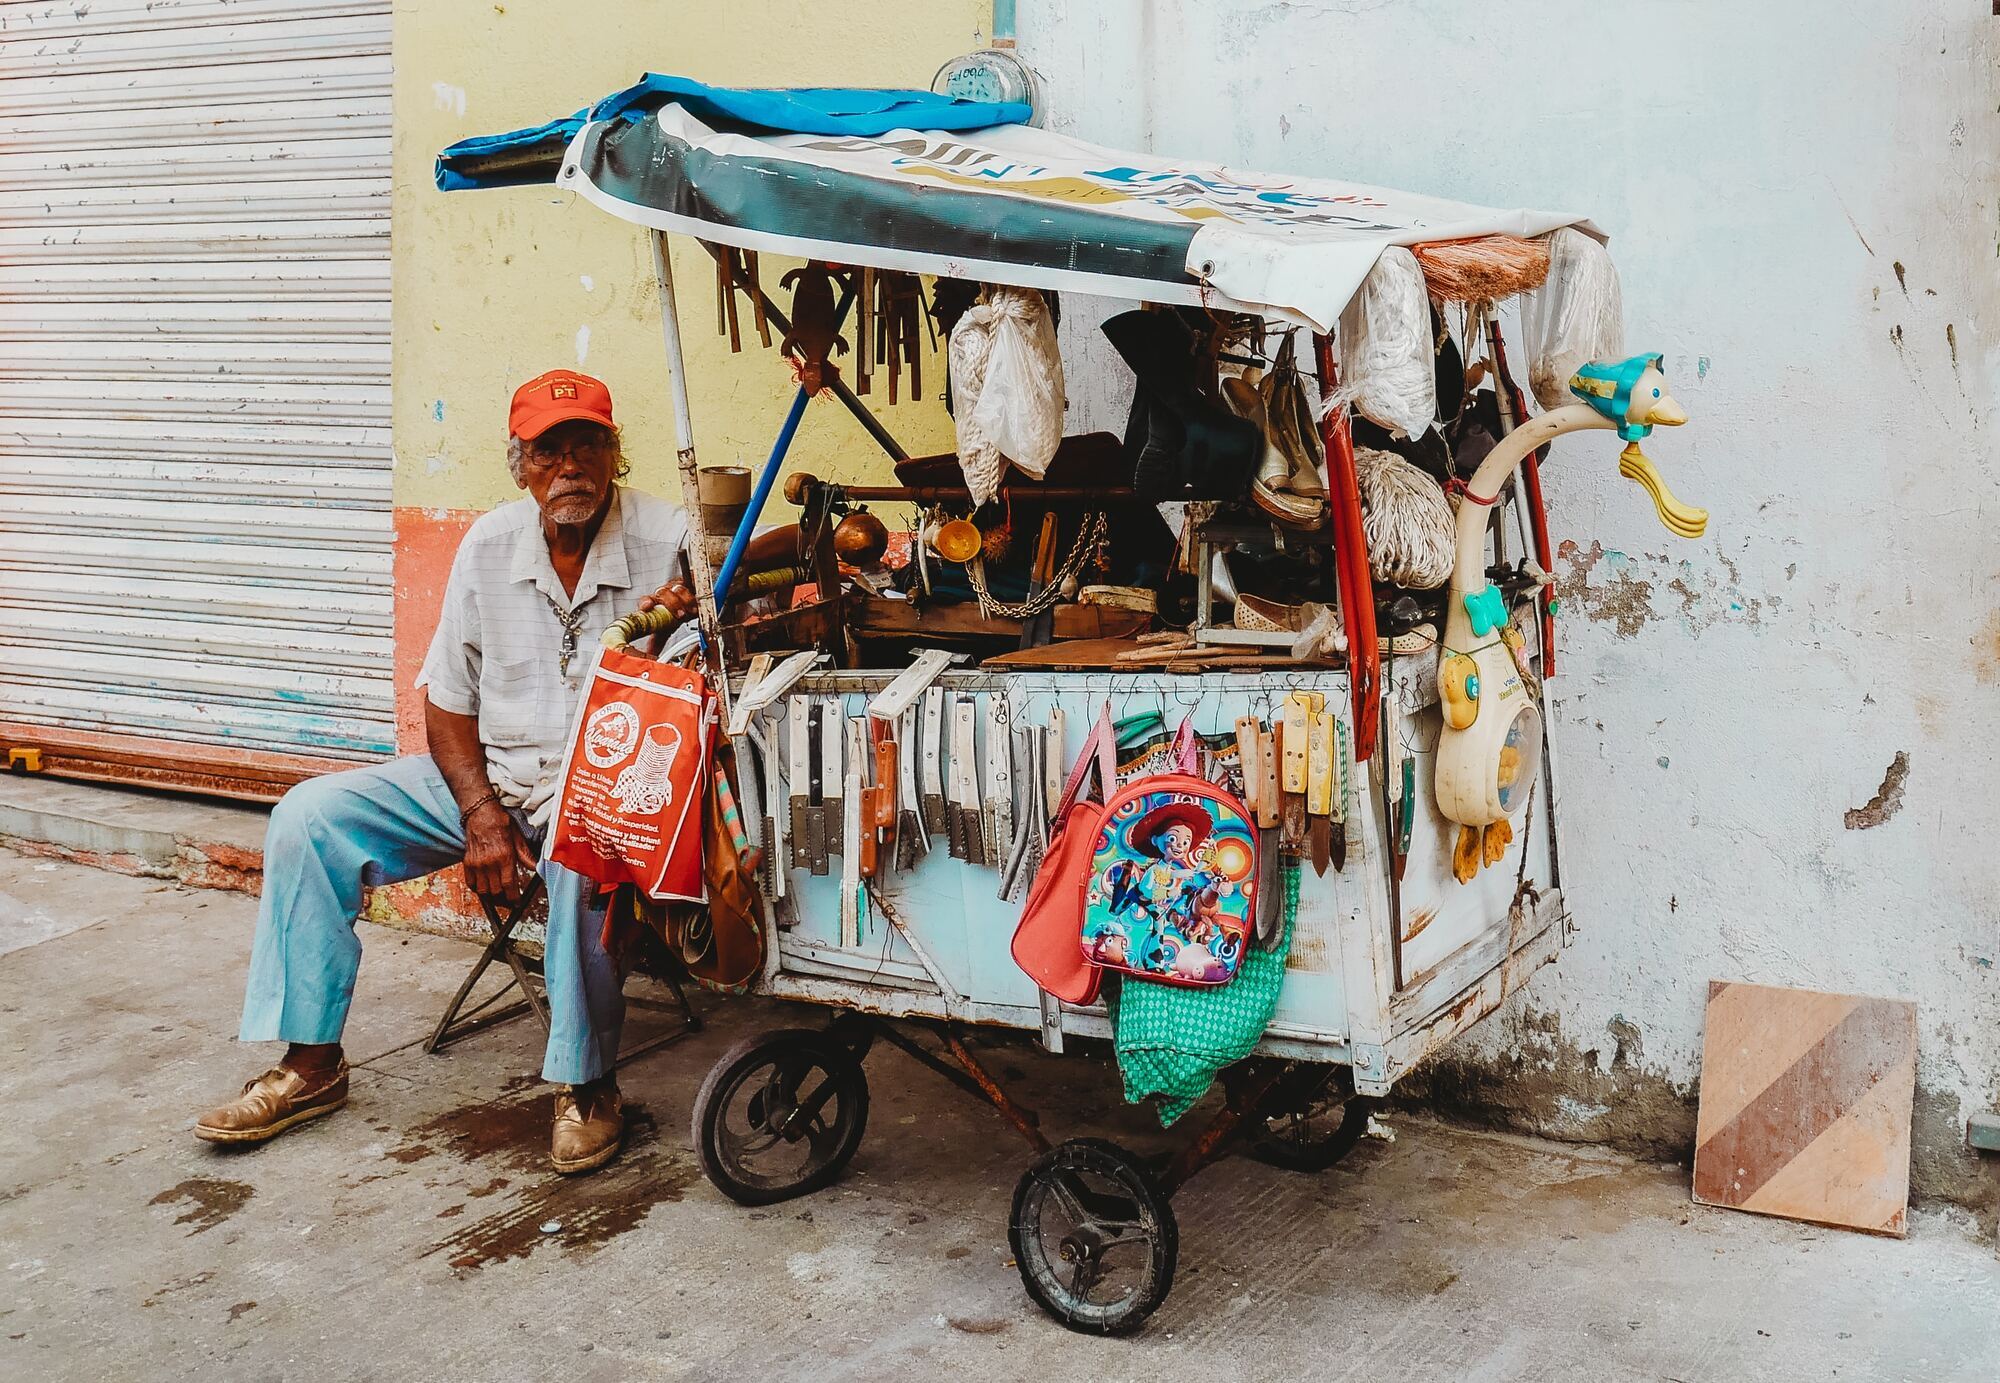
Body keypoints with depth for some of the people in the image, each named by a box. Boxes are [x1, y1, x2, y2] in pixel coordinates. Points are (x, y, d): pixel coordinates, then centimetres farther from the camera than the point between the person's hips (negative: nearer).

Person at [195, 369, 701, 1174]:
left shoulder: (665, 540, -9)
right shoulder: (489, 545, 2)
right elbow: (446, 698, 5)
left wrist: (693, 605, -36)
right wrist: (481, 815, -10)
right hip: (487, 773, 5)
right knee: (309, 818, -8)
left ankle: (586, 1085, -17)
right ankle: (311, 1063, 1)